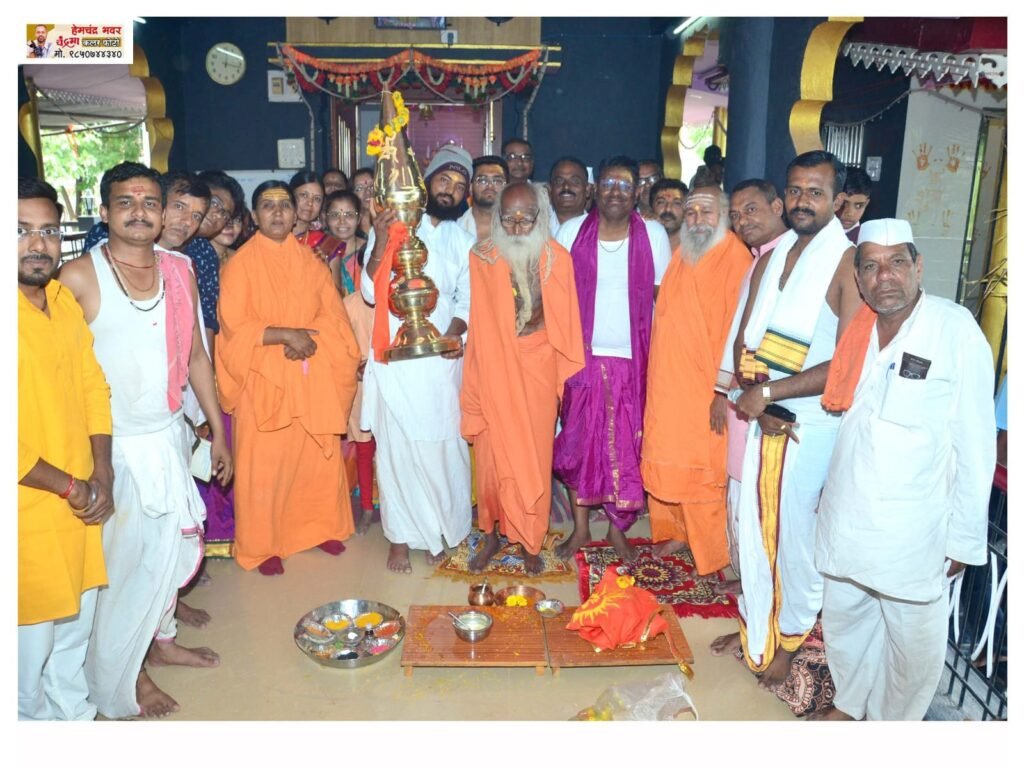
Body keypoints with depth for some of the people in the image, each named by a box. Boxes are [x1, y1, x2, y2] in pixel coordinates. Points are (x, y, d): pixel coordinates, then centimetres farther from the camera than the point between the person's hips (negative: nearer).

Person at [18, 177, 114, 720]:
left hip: (81, 507, 7)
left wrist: (101, 476, -1)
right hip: (28, 513, -7)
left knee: (77, 626, 23)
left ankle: (73, 712, 45)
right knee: (30, 640, 11)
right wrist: (69, 486, -13)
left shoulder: (64, 301, 5)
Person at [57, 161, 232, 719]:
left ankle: (160, 640, 41)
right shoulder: (79, 278, -12)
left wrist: (218, 431, 11)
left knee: (175, 543, 17)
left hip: (170, 436, 5)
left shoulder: (179, 270, 4)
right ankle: (119, 678, 27)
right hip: (115, 445, -5)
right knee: (126, 558, 6)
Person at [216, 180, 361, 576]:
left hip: (313, 378, 4)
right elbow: (235, 327, -10)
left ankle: (319, 527, 27)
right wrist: (286, 334, -19)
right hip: (263, 378, -4)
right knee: (264, 465, 0)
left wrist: (309, 337, -15)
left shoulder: (310, 260, 9)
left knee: (319, 456, 8)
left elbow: (332, 314, 4)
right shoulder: (241, 263, -3)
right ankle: (262, 546, 15)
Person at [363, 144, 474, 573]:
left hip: (442, 359, 2)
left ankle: (439, 530, 22)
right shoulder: (391, 227, 3)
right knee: (397, 447, 4)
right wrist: (380, 244, -18)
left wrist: (455, 331, -10)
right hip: (395, 358, -2)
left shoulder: (463, 241, 13)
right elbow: (371, 293, -4)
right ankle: (400, 536, 17)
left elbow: (466, 301, 10)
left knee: (443, 447, 5)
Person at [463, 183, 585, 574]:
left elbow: (566, 325, 1)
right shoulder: (482, 256, -5)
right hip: (494, 369, 0)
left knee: (534, 456, 8)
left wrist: (567, 377, 1)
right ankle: (492, 534, 26)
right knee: (492, 455, 6)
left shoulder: (556, 258, -4)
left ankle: (530, 541, 24)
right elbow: (481, 324, 1)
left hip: (538, 369, 0)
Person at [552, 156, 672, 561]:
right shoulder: (572, 232, 0)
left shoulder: (654, 234, -1)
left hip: (632, 360, 0)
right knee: (577, 441, 8)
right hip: (583, 356, 1)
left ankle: (618, 528, 24)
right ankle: (580, 526, 25)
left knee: (625, 447, 6)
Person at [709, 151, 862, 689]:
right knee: (754, 524, 15)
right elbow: (746, 338, 7)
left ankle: (789, 639, 29)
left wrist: (769, 393, -17)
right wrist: (753, 395, -9)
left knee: (795, 533, 7)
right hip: (763, 417, 6)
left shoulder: (849, 263, -13)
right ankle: (755, 624, 36)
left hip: (813, 423, -6)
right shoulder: (771, 256, 8)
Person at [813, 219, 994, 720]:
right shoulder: (854, 330, 1)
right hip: (845, 520, 5)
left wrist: (964, 539, -9)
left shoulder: (957, 331, -13)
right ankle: (848, 703, 45)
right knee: (843, 621, 20)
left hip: (914, 531, -4)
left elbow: (974, 446, -11)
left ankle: (893, 722, 37)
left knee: (914, 644, 11)